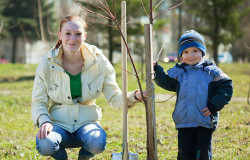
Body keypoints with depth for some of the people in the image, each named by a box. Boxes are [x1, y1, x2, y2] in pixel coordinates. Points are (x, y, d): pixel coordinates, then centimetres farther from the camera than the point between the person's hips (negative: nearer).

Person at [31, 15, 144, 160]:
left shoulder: (98, 61, -3)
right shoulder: (47, 64, -5)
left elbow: (114, 96, -1)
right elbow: (38, 102, -1)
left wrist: (134, 96, -22)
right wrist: (44, 121, -22)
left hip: (87, 122, 0)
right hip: (59, 124, 0)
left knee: (97, 143, -36)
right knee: (45, 145, -35)